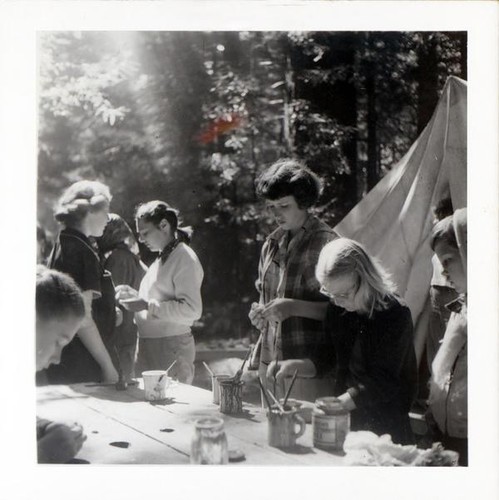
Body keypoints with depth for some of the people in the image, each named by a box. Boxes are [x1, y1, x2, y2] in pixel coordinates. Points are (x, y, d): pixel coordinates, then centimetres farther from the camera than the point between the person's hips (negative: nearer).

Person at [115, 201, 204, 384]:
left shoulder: (184, 258, -12)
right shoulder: (162, 259, 16)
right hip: (149, 347, 9)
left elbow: (192, 310, -21)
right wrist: (134, 296, 6)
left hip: (171, 348, -9)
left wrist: (148, 305, -22)